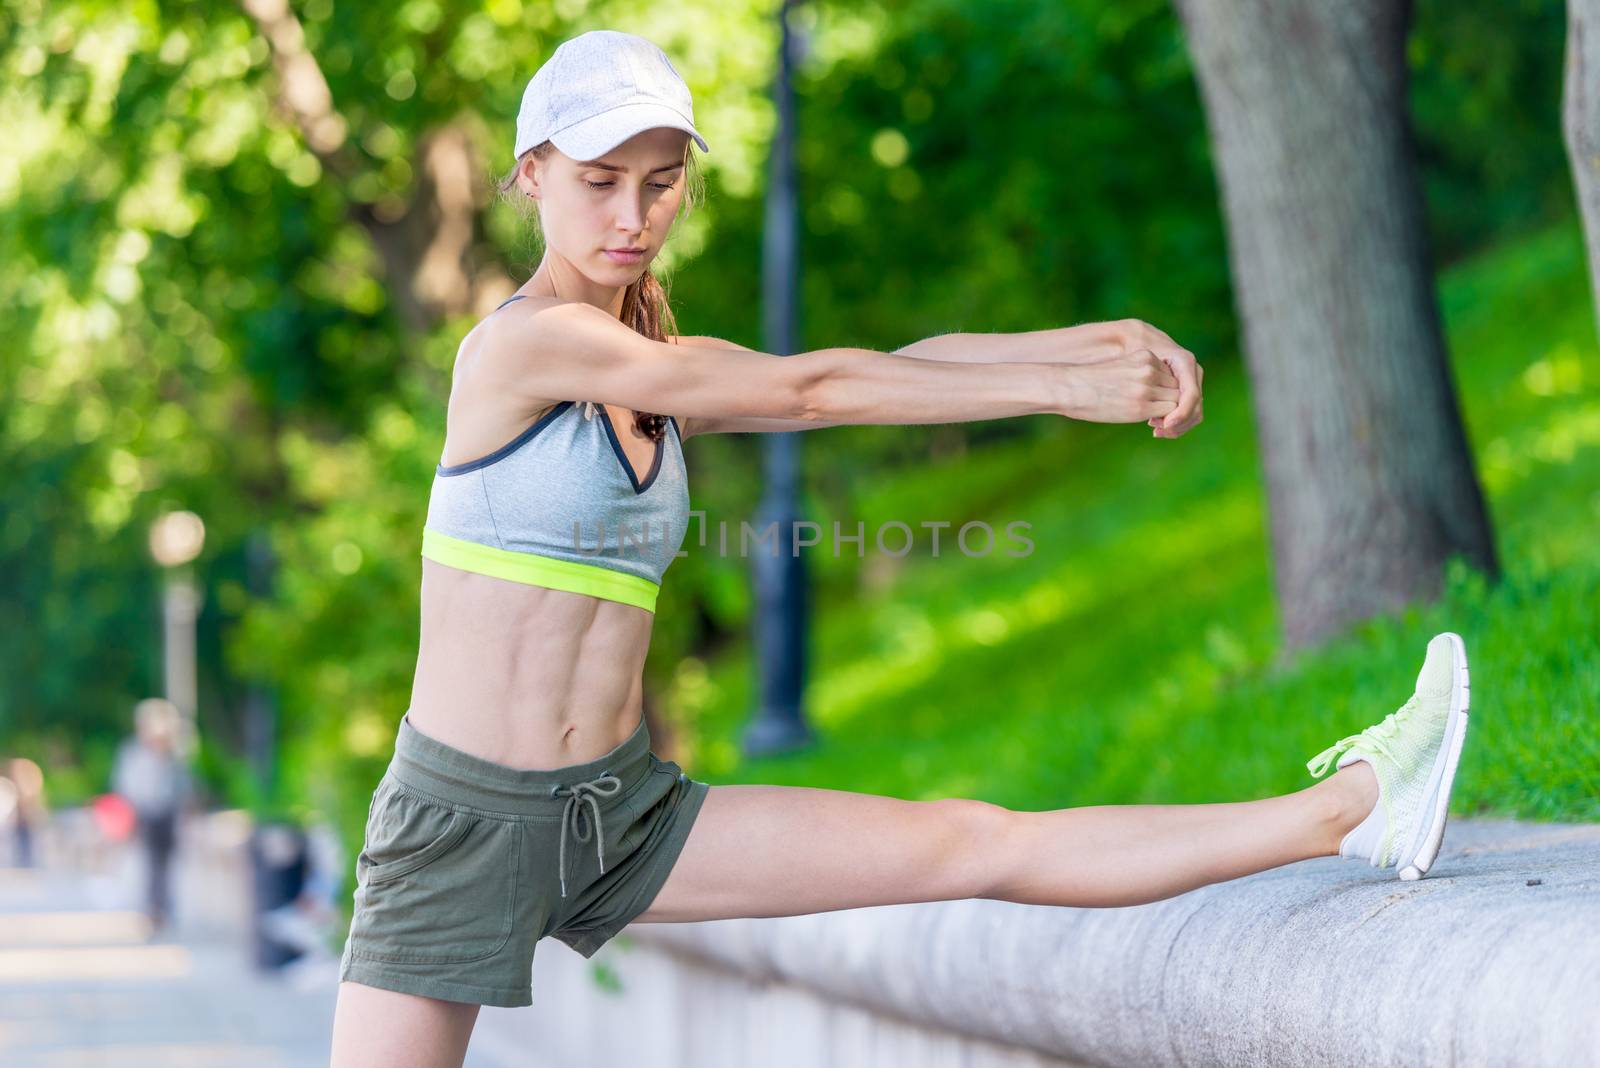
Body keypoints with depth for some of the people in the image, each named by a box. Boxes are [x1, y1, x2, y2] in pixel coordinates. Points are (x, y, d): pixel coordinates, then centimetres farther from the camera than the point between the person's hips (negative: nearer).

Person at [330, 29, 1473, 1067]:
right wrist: (1066, 388, -11)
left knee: (981, 844, 1)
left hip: (626, 816, 6)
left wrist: (1107, 339, -12)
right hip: (463, 821, -6)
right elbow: (809, 390, -13)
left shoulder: (666, 374, 12)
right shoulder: (524, 339, -12)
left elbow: (894, 366, 2)